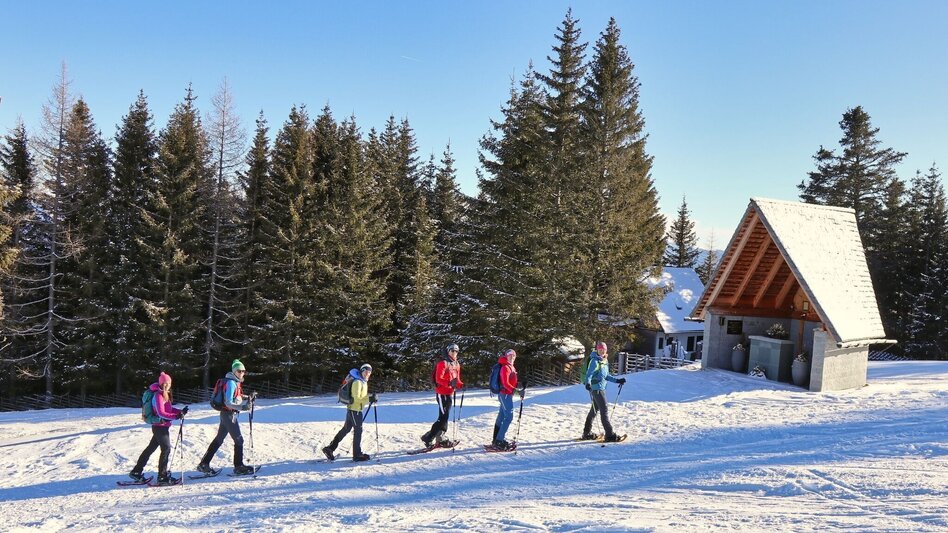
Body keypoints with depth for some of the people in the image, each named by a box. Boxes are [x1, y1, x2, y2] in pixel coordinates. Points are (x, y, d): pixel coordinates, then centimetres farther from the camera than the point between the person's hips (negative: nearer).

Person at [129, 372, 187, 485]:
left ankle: (136, 472, 26)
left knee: (151, 448, 16)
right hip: (160, 426, -10)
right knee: (166, 449, -6)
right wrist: (176, 416, -31)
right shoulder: (158, 395, -17)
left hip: (163, 426, 10)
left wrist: (181, 412, 1)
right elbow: (161, 413, -24)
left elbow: (169, 409, 16)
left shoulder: (165, 394, 13)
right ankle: (163, 476, 0)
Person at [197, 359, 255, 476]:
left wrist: (248, 398, 5)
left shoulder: (236, 382, 12)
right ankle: (239, 466, 7)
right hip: (229, 414, -10)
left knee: (219, 439, 14)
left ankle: (204, 464, 20)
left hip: (226, 415, 10)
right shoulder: (231, 383, -17)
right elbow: (228, 402, -22)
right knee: (239, 440, -2)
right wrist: (242, 407, -31)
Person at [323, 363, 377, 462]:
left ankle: (330, 448, 20)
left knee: (346, 429, 14)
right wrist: (369, 399, -25)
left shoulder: (363, 382, 13)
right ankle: (357, 454, 8)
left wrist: (370, 398, 5)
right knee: (358, 431, -1)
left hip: (354, 409, 9)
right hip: (355, 409, -9)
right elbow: (356, 398, -22)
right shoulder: (358, 382, -17)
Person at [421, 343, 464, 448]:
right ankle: (428, 438, -6)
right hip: (441, 393, -8)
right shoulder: (443, 363, -11)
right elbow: (438, 379, -18)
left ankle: (440, 438, 22)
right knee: (443, 417, -12)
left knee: (445, 416, 13)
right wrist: (450, 383, -33)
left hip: (449, 393, 8)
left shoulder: (456, 365, 14)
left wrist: (461, 385, -3)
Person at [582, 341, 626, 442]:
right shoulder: (595, 361, -13)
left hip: (601, 388, 10)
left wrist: (617, 381, 19)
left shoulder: (605, 361, 13)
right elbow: (589, 374, -21)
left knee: (595, 409, 16)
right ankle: (610, 435, -10)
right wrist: (588, 383, -38)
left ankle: (587, 433, 27)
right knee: (604, 409, -11)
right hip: (596, 388, -9)